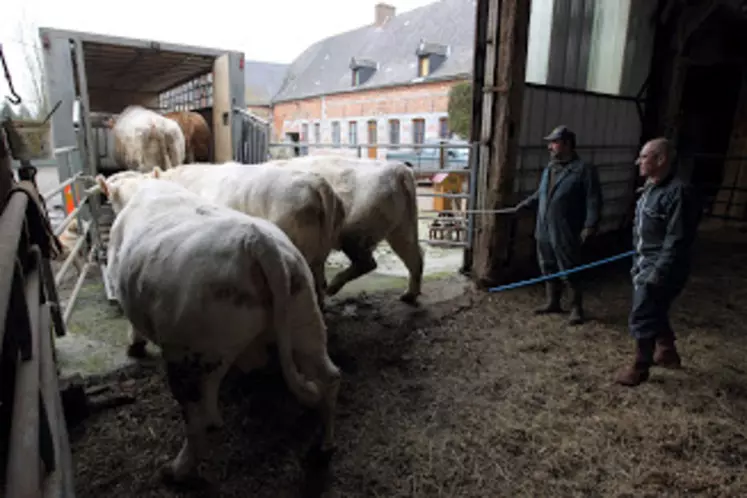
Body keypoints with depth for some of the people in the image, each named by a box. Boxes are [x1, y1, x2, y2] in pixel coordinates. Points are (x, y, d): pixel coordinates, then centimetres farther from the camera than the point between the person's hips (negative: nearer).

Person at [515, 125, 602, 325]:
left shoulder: (584, 170, -10)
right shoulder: (550, 168, 13)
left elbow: (593, 201, -13)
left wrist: (589, 226, -19)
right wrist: (526, 203, 20)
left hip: (565, 234, -7)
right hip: (544, 231, 7)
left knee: (570, 273, 2)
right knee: (548, 269, 15)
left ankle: (576, 309, 17)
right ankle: (553, 303, 30)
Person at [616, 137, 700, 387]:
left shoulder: (677, 192, -23)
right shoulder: (650, 187, 8)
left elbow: (676, 241, -24)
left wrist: (658, 274, -23)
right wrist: (638, 261, 21)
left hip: (660, 269, -9)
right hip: (644, 265, 9)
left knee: (641, 318, -1)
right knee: (655, 313, 23)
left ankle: (639, 368, 16)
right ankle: (667, 352, 44)